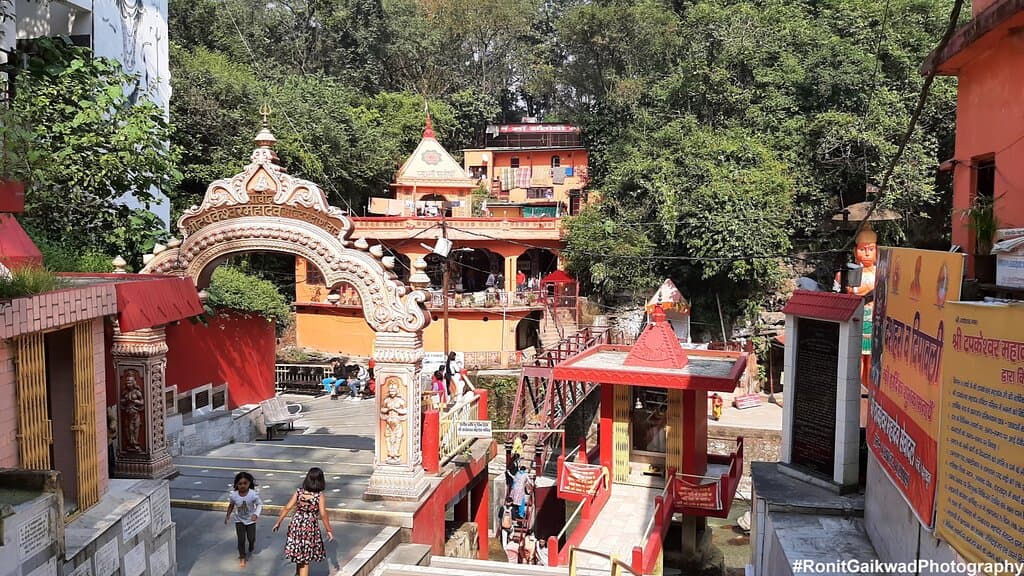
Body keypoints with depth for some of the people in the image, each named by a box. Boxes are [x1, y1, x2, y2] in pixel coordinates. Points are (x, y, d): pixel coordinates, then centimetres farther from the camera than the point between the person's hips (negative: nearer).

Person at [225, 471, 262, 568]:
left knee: (251, 538, 12)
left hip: (250, 520, -1)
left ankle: (250, 550, 47)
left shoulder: (253, 494, -28)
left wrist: (256, 514, -37)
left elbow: (259, 504, -22)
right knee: (241, 539, 3)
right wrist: (228, 515, 6)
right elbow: (231, 505, -1)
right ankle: (242, 557, 25)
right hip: (239, 520, 1)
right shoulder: (233, 495, -21)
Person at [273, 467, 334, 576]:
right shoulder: (319, 495, -14)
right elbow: (323, 515, -17)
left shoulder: (299, 492, -5)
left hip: (296, 525, 3)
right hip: (310, 528, -3)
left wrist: (278, 522, 6)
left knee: (299, 554, 23)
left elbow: (287, 508, -5)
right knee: (306, 560, 9)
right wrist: (329, 531, -8)